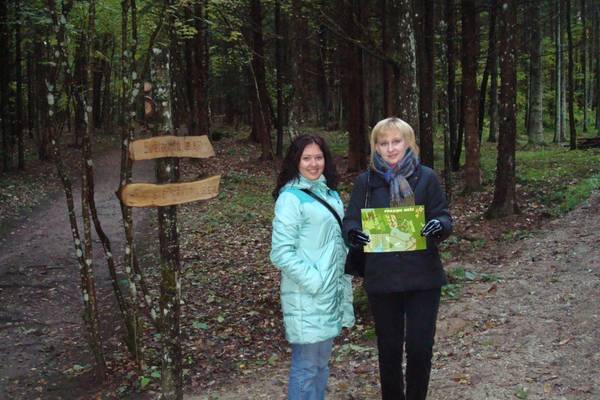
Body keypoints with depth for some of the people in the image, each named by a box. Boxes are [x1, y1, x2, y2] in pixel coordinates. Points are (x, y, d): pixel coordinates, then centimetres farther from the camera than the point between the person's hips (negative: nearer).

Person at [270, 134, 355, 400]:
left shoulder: (330, 193, 11)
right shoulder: (290, 198, -12)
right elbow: (282, 252, -18)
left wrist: (344, 278, 13)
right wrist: (314, 281, -21)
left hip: (332, 292, 7)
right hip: (307, 296, -7)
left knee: (321, 362, 16)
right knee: (306, 366, -1)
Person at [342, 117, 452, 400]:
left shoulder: (426, 177, 1)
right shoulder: (365, 181, 3)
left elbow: (444, 218, 0)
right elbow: (351, 221, 0)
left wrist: (439, 225, -24)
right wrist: (353, 233, -23)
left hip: (423, 277, -1)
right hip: (382, 278, 1)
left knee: (420, 348, 2)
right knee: (389, 349, 11)